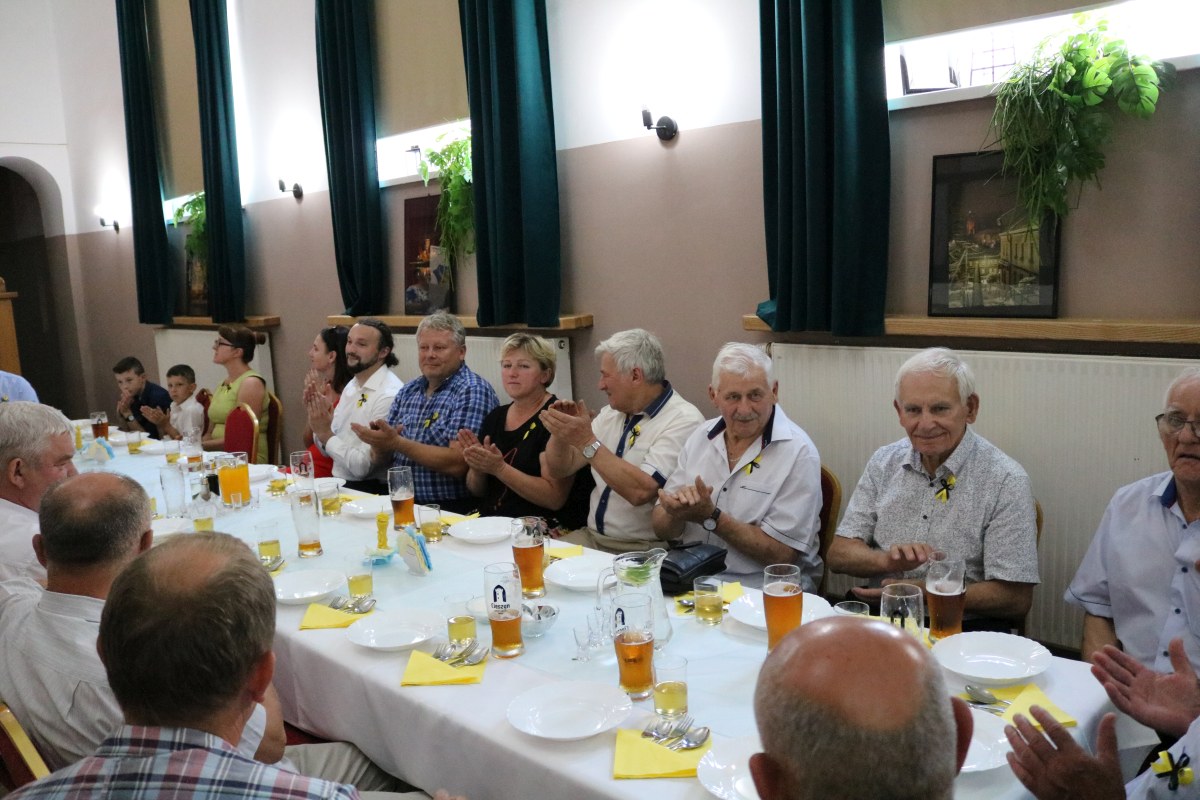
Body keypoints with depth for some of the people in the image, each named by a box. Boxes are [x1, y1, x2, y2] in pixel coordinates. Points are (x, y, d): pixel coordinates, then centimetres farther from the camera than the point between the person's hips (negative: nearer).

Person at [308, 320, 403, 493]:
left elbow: (363, 466, -20)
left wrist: (326, 434, -15)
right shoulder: (351, 386, 9)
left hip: (369, 491, -7)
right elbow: (329, 451, 13)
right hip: (340, 485, 8)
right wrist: (318, 417, -2)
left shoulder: (389, 395, -18)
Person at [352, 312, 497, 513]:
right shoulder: (408, 391, 12)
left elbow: (458, 464, -19)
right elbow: (381, 459, 13)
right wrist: (379, 442, -10)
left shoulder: (473, 391, -9)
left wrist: (396, 442, -19)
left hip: (449, 509, -6)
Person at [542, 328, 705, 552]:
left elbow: (640, 491, -25)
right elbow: (561, 469, 13)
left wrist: (588, 442, -23)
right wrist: (560, 431, -6)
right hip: (591, 537, 7)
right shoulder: (611, 414, 10)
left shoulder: (684, 421, -14)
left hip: (643, 549, -7)